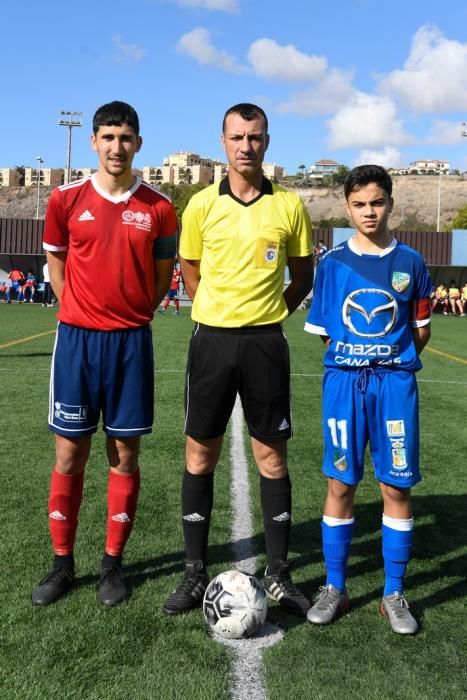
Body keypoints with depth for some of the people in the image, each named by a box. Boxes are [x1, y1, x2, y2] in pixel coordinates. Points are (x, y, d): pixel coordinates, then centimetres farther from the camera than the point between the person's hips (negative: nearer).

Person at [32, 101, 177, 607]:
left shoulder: (158, 208, 0)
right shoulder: (66, 199, 1)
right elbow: (55, 263, 13)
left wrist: (133, 313, 3)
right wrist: (83, 311, 6)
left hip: (131, 340, 0)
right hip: (77, 337, 0)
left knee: (125, 455, 6)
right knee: (69, 455, 5)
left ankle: (112, 564, 20)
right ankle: (62, 563, 20)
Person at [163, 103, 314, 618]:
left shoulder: (289, 206, 2)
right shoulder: (202, 205, 1)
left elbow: (303, 275, 11)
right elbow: (189, 270, 12)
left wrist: (271, 311, 3)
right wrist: (219, 313, 6)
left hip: (265, 342, 0)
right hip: (212, 339, 1)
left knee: (271, 455, 5)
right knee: (200, 454, 5)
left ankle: (278, 575, 19)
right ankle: (195, 573, 19)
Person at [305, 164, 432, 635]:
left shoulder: (410, 263, 4)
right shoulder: (333, 264, 3)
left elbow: (420, 331, 11)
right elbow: (324, 332, 8)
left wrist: (390, 358, 2)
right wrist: (355, 359, 3)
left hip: (395, 383, 0)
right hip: (343, 382, 0)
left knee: (396, 486, 3)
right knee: (340, 485, 5)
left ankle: (394, 595, 19)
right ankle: (334, 589, 19)